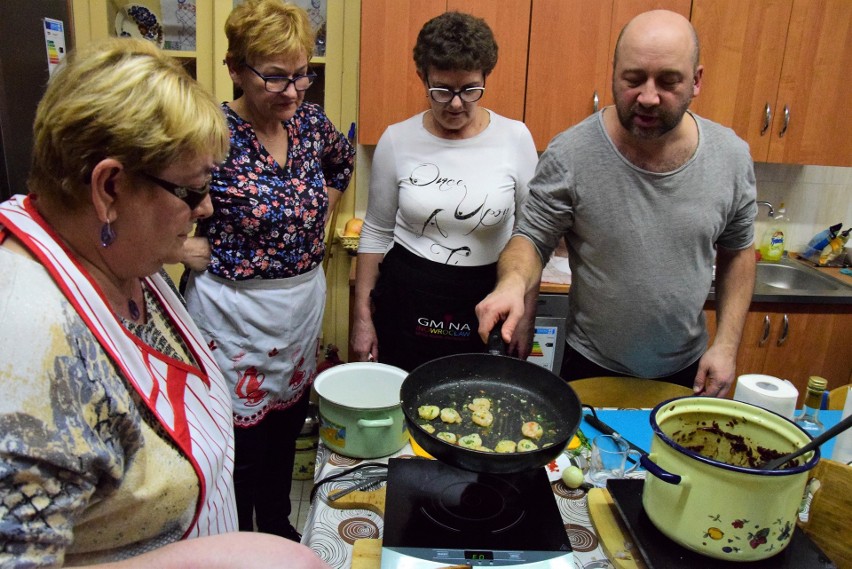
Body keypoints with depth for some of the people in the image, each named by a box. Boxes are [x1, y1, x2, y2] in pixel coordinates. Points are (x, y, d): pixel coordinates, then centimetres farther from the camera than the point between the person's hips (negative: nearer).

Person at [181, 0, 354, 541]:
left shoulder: (310, 121, -1)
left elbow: (342, 161, 21)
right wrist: (190, 249, -18)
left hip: (306, 304, 6)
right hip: (234, 312, -6)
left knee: (286, 433, 22)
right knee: (240, 445, 9)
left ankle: (279, 526, 46)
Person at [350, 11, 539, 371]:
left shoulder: (515, 138, -6)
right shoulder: (397, 140, -4)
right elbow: (376, 234, 4)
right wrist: (362, 314, 3)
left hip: (487, 306, 0)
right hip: (405, 301, 1)